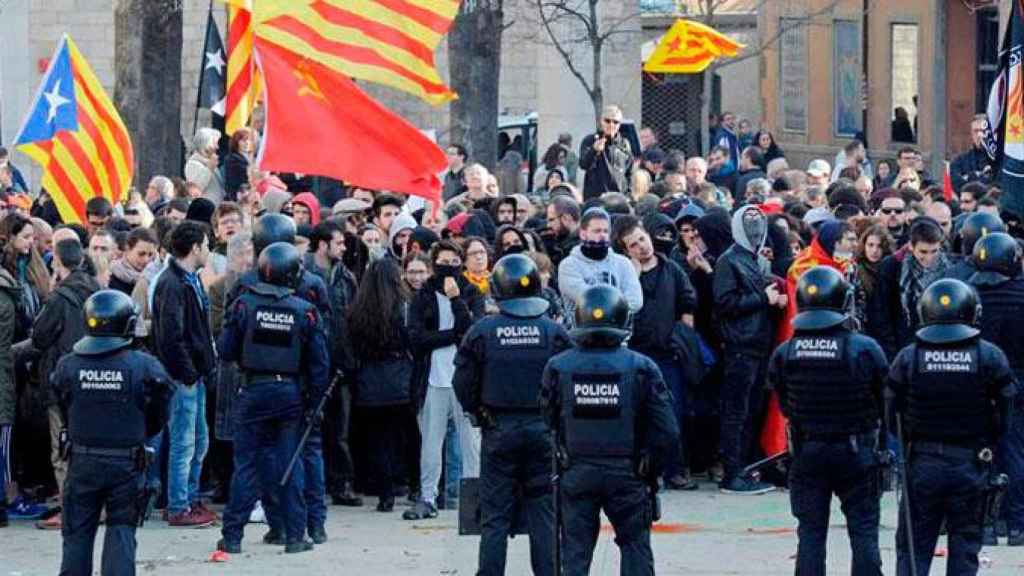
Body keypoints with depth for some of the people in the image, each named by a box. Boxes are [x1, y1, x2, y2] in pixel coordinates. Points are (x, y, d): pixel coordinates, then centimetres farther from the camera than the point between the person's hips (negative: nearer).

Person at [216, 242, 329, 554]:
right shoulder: (305, 311, -4)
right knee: (291, 465, 8)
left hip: (254, 392, 0)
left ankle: (232, 536, 5)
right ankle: (296, 536, 8)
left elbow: (226, 350, -3)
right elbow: (319, 361, -1)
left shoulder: (244, 304, -7)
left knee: (246, 464, 5)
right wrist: (315, 401, 7)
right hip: (291, 393, 0)